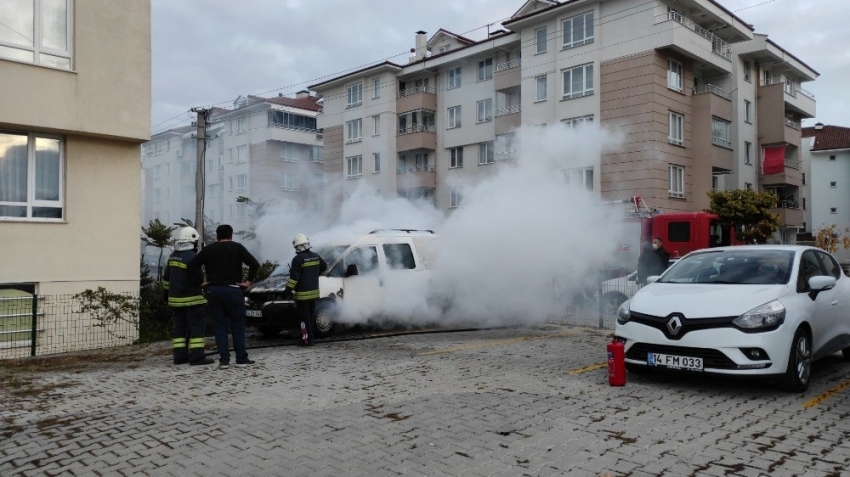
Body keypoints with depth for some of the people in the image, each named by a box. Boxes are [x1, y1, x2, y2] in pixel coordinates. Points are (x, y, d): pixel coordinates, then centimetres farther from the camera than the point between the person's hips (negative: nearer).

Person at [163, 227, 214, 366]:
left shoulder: (173, 256, 10)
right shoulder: (191, 257, -18)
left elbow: (166, 278, 18)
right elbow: (198, 279, -17)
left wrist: (169, 292, 28)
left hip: (175, 298, 8)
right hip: (191, 299, -8)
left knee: (180, 327, 12)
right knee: (197, 326, -5)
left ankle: (180, 356, 13)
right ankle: (197, 356, -9)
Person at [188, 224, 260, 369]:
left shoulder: (207, 249, 9)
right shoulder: (237, 247, 0)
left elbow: (191, 265, 4)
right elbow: (255, 264, -10)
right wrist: (249, 281, -3)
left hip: (213, 290, 3)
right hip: (232, 289, -3)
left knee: (220, 326, 6)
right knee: (237, 325, 4)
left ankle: (224, 359, 2)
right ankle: (241, 358, 5)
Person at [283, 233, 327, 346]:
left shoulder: (298, 259, -16)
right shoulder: (315, 256, 5)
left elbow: (294, 277, -20)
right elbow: (324, 267, 21)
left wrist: (287, 290, -15)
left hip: (302, 294, -7)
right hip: (314, 292, 7)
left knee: (304, 317, -2)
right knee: (311, 316, 15)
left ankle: (307, 339, -3)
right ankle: (310, 336, 22)